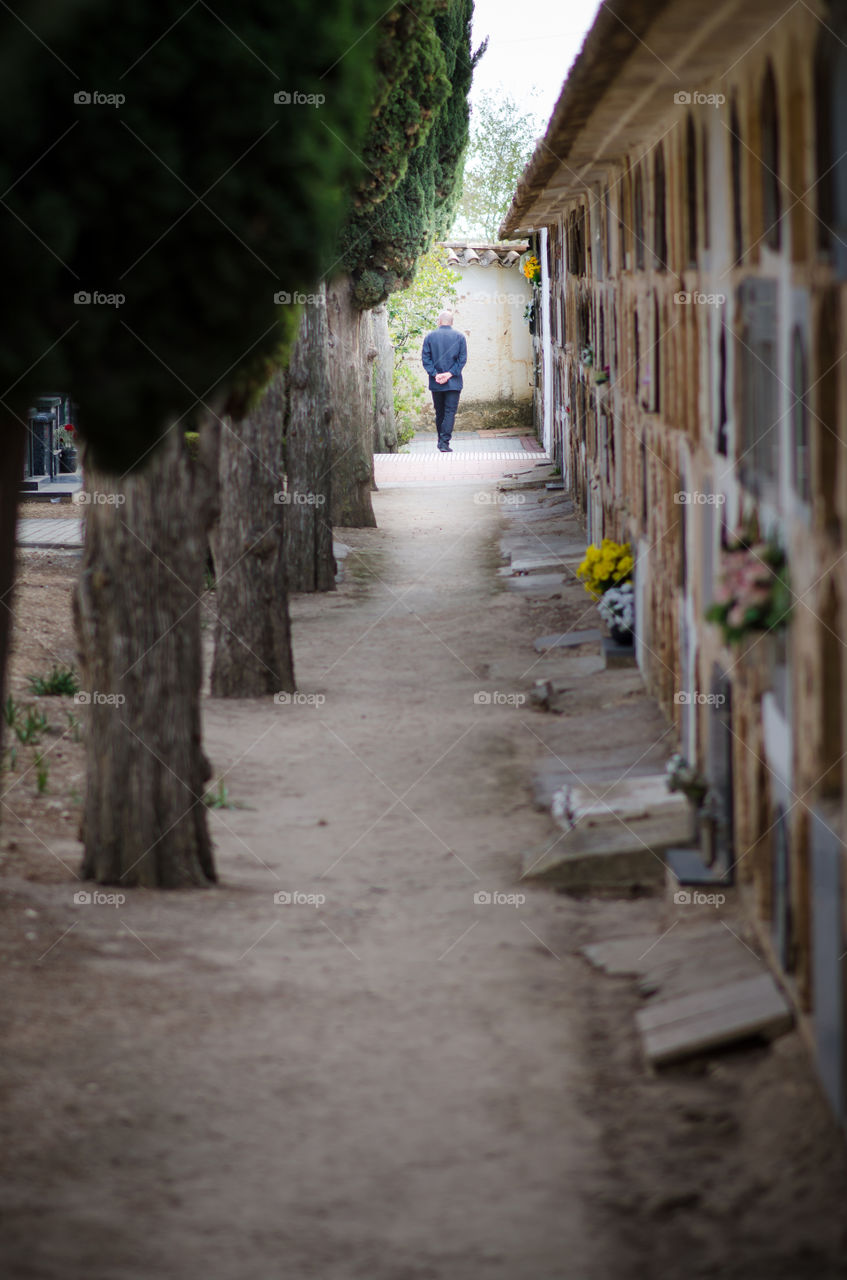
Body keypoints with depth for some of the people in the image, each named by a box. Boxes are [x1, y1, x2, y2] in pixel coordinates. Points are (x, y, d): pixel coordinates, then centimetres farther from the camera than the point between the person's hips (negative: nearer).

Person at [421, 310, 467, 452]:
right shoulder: (459, 337, 0)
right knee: (450, 412, -3)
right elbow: (462, 359, -5)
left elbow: (425, 359, -4)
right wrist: (450, 374, -9)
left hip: (436, 383, 2)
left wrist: (435, 374, -7)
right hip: (453, 382, -2)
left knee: (439, 412, 13)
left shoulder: (430, 337, 1)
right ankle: (444, 443, -14)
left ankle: (441, 442, 20)